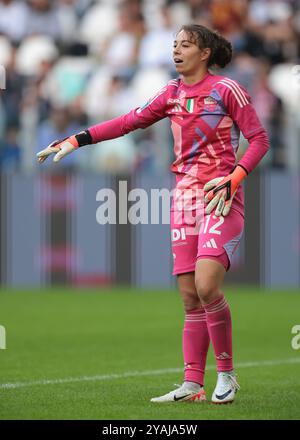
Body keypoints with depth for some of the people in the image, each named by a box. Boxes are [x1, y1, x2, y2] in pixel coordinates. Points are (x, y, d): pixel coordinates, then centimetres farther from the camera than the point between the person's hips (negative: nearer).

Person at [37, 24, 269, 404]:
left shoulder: (226, 89, -5)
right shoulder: (172, 93, 12)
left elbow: (259, 138, -3)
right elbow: (128, 122, 15)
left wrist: (234, 179, -15)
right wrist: (75, 141, 10)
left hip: (221, 198, -6)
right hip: (184, 198, 6)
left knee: (206, 285, -20)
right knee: (190, 297, 1)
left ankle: (226, 374, -6)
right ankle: (192, 385, 1)